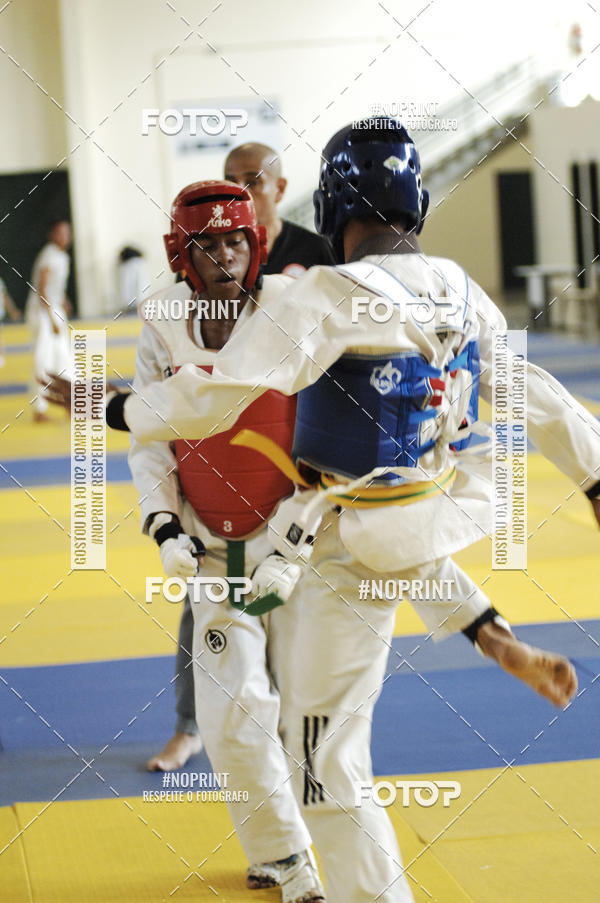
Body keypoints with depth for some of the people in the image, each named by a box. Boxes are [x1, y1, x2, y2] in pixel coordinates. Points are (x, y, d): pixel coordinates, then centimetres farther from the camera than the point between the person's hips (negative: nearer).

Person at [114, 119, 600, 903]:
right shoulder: (460, 291, -3)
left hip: (355, 559, -7)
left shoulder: (331, 297, -24)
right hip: (436, 514, 7)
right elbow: (537, 398, 7)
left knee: (326, 773, 2)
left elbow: (212, 398, -26)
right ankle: (498, 641, 47)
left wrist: (116, 409, -10)